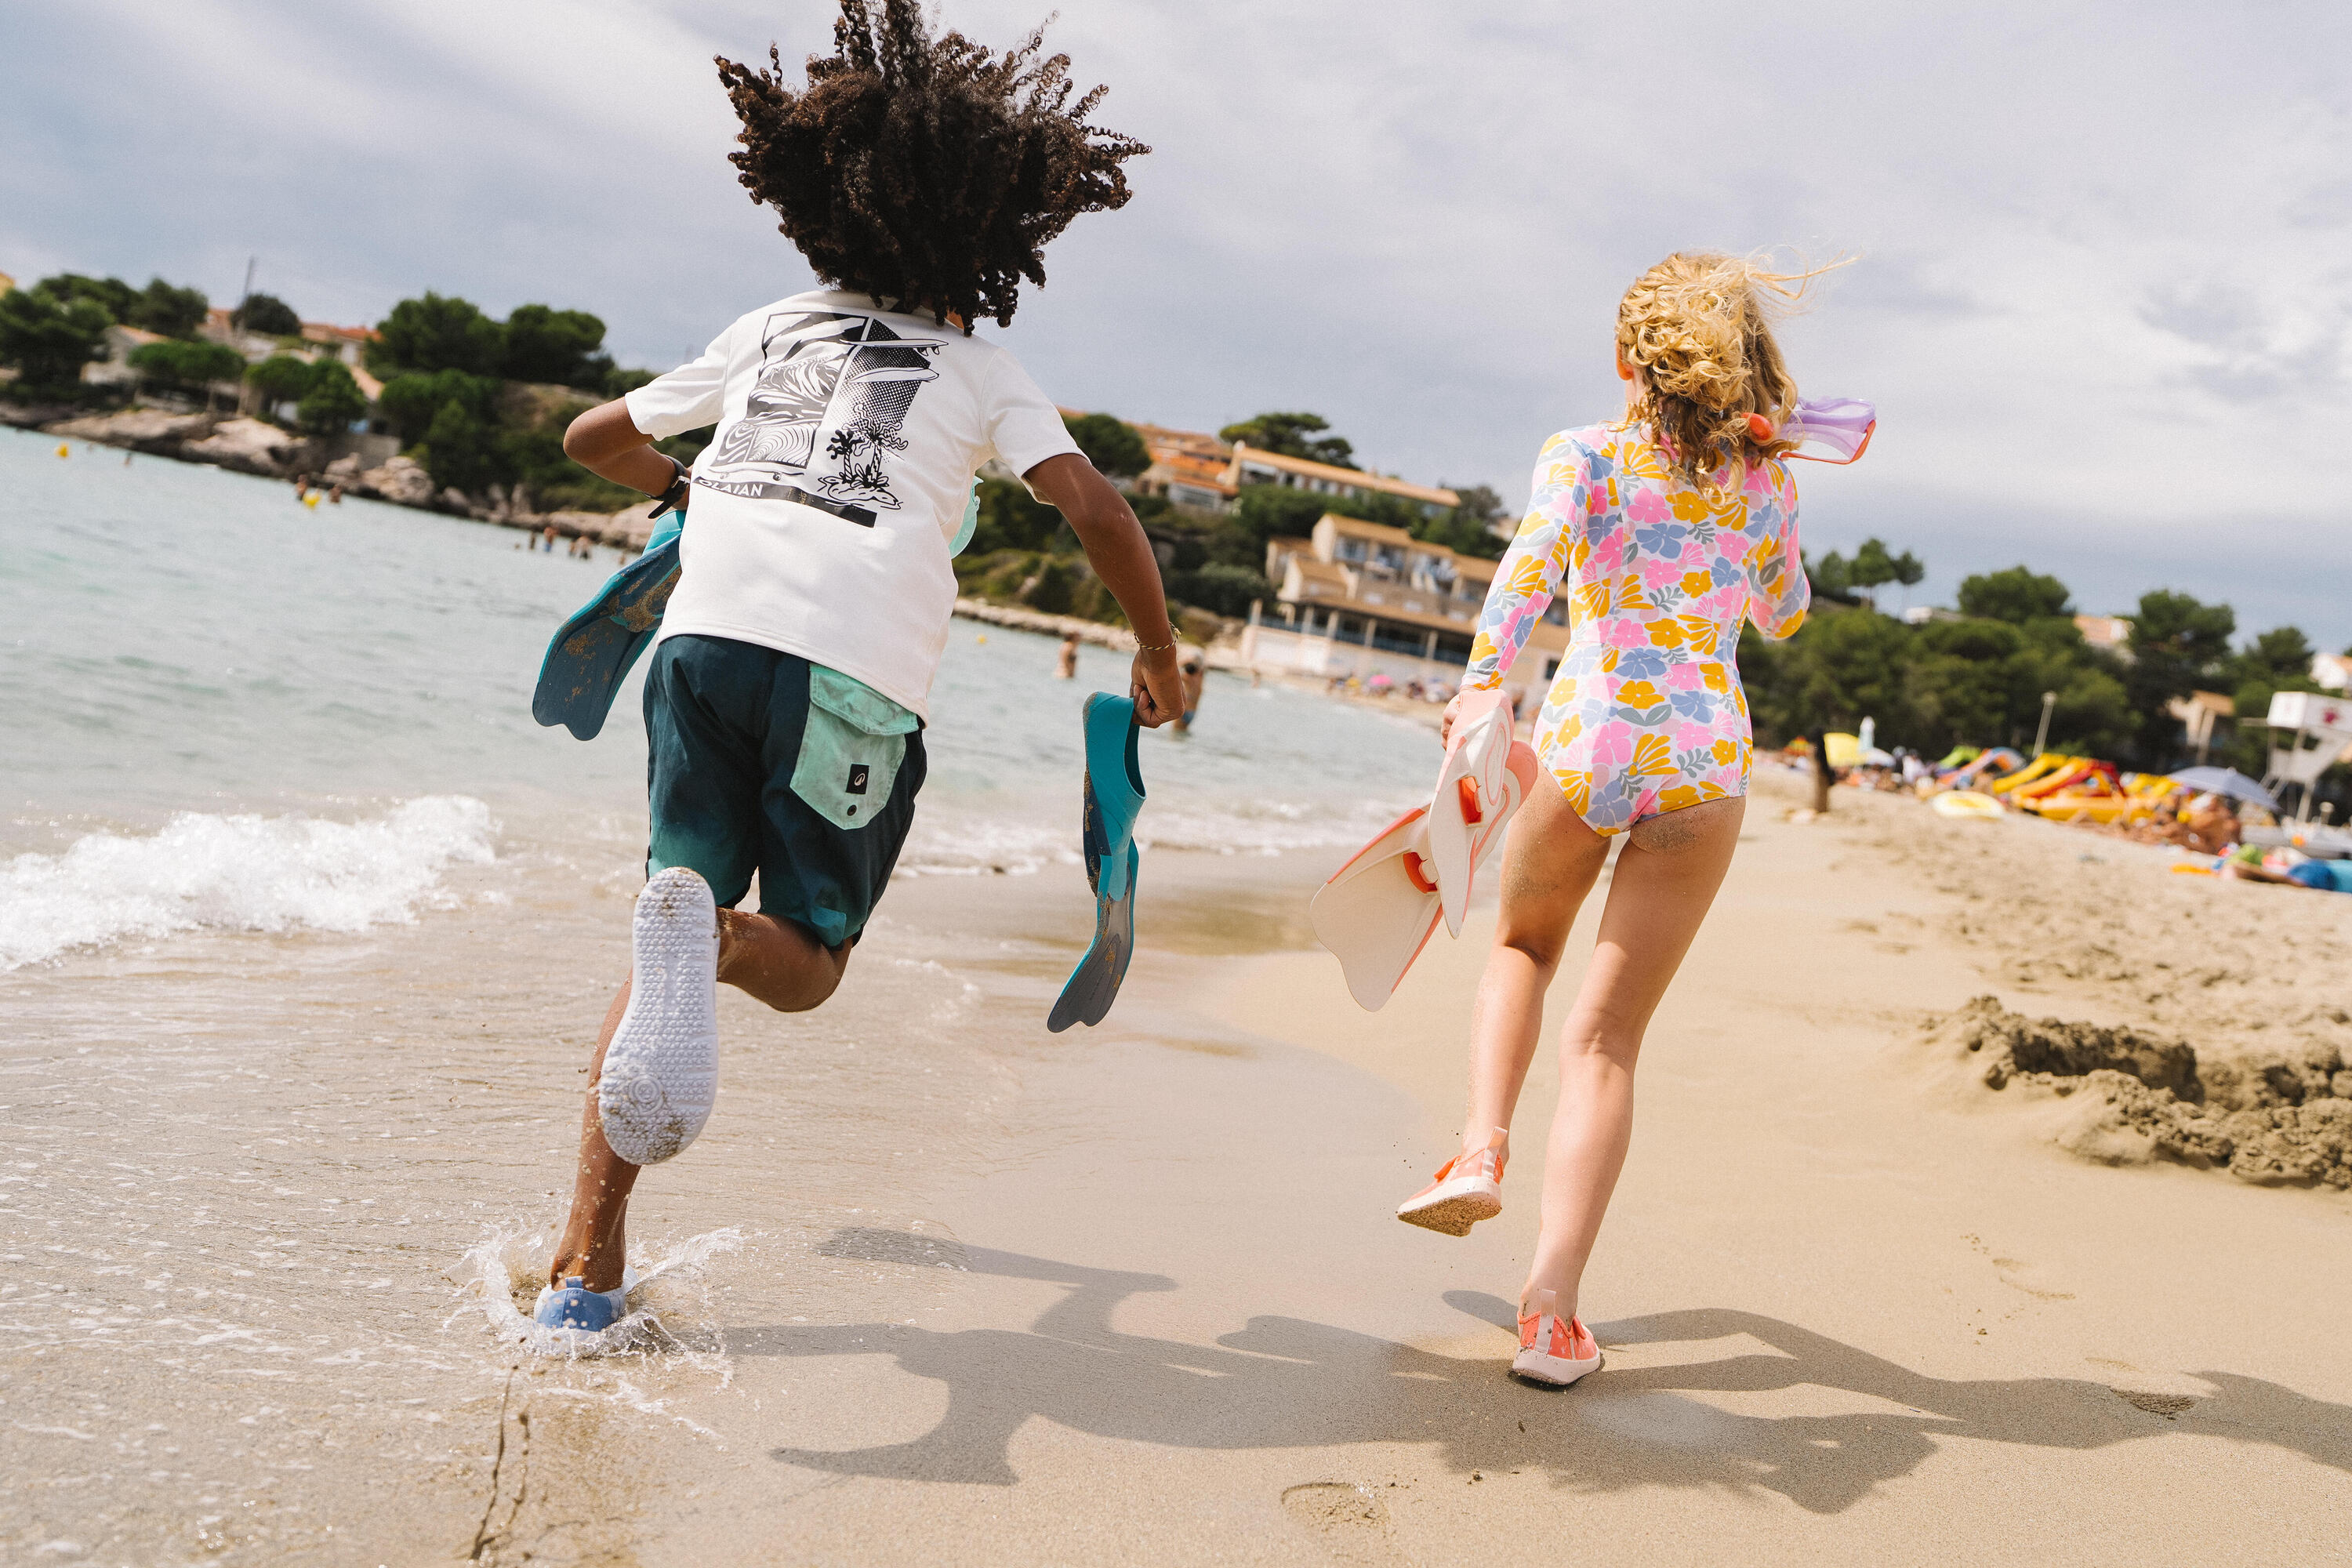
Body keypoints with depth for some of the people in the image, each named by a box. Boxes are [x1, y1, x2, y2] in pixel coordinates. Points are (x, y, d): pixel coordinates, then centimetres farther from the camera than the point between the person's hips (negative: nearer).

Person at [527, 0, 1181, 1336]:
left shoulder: (767, 332, 25)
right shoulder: (980, 366, 16)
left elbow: (594, 438, 34)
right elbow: (1094, 505, 1)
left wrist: (688, 488, 53)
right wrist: (1161, 659, 13)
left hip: (707, 634, 3)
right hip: (852, 673, -3)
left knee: (687, 915, 11)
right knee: (804, 964, 11)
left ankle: (587, 1262, 1)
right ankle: (707, 933, -28)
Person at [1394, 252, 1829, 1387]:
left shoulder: (1584, 455, 4)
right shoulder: (1765, 484, 13)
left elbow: (1533, 559, -16)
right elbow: (1784, 618, 28)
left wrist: (1481, 683, -28)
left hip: (1586, 737, -1)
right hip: (1707, 761, 1)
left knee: (1522, 945, 29)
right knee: (1606, 1035, 2)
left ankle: (1481, 1149, 8)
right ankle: (1552, 1307, -4)